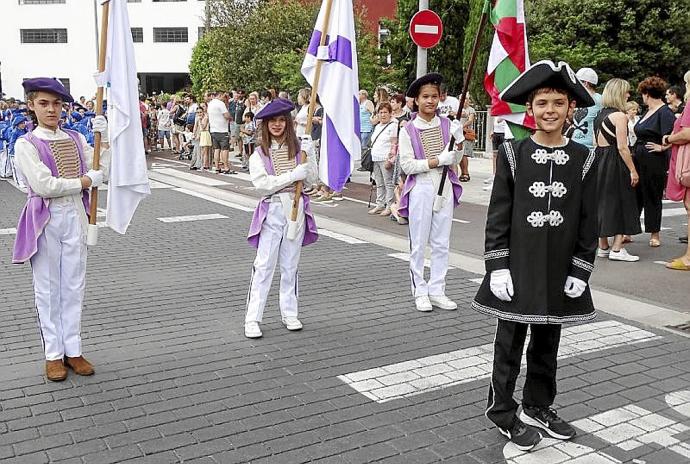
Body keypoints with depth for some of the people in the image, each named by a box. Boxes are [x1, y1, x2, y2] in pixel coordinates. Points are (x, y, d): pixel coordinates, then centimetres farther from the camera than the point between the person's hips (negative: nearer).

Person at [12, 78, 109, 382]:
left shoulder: (76, 140, 8)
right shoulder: (26, 145, -6)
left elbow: (102, 172, 3)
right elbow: (44, 185, -17)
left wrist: (103, 138, -6)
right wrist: (85, 180, -10)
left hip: (74, 216, 4)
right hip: (46, 218, -4)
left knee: (74, 286, 9)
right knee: (47, 288, 5)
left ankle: (72, 350, 19)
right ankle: (53, 354, 16)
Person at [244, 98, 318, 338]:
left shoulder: (298, 147, 6)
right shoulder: (259, 154, 1)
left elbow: (312, 179, 2)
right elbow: (262, 184, -13)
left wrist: (307, 154, -12)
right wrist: (293, 175, -19)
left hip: (297, 209, 2)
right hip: (272, 210, -2)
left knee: (290, 265, 11)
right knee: (264, 265, -3)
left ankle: (289, 313, 21)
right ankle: (252, 318, 1)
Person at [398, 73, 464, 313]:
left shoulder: (447, 124, 6)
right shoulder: (408, 131, -4)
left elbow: (454, 160, 6)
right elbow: (407, 165, -11)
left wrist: (457, 142, -12)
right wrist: (438, 160, -16)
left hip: (445, 187, 3)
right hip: (421, 189, -3)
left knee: (441, 243, 8)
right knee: (418, 243, 3)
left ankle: (437, 291, 18)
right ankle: (420, 292, 14)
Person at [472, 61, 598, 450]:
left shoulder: (583, 158, 0)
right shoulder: (513, 153, -5)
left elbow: (589, 220, 2)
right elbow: (498, 215, -5)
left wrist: (580, 271, -2)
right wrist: (498, 267, -9)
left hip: (559, 272, 2)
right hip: (517, 268, -2)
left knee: (547, 342, 15)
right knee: (510, 343, 7)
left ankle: (538, 408, 32)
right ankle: (503, 413, 21)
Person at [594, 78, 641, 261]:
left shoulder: (601, 114, 11)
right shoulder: (619, 116, -13)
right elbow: (622, 147, -17)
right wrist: (633, 170, -13)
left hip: (600, 159, 8)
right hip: (615, 163, -8)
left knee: (603, 202, 12)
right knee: (622, 203, -1)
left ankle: (603, 246, 18)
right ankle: (617, 249, -3)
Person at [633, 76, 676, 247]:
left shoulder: (664, 112, -14)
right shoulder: (648, 112, 13)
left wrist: (662, 147, -17)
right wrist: (636, 151, 13)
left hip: (654, 162, -8)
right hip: (638, 160, 8)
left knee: (652, 197, 2)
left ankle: (655, 234, 14)